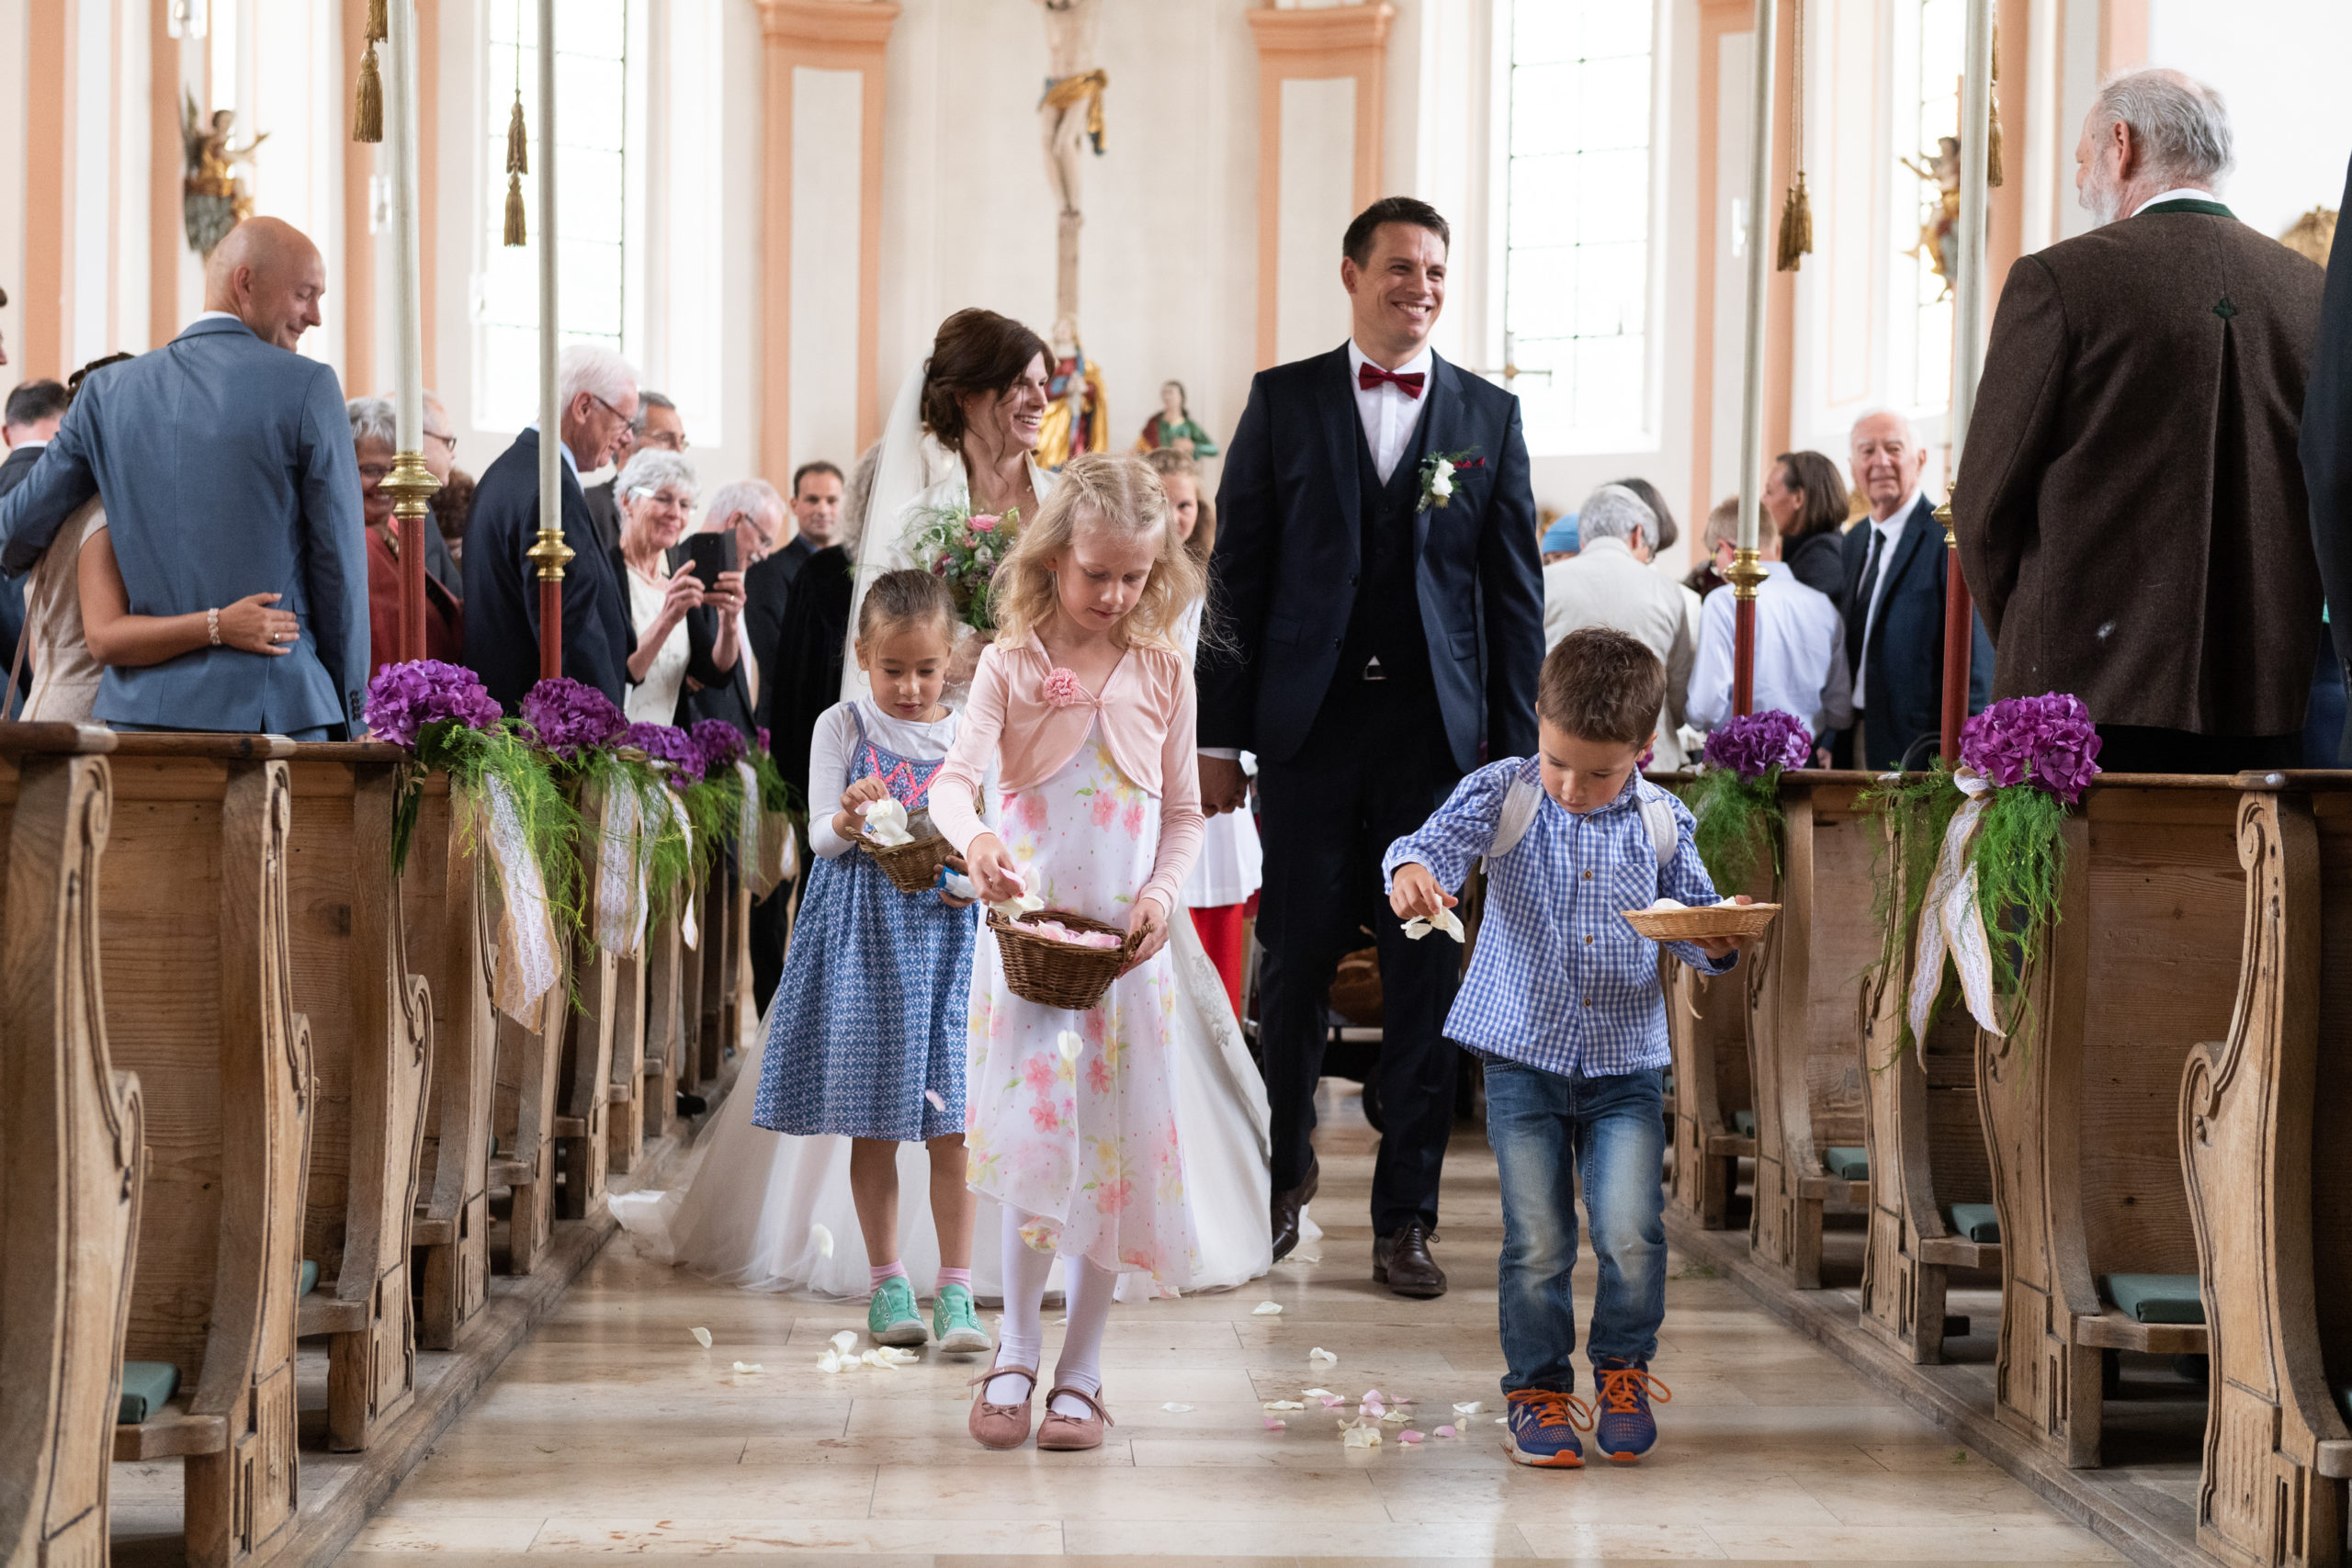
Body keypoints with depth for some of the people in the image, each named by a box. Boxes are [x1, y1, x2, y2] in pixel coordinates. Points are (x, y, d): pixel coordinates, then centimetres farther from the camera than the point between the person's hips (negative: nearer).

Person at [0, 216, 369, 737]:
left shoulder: (111, 390, 9)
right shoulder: (308, 387, -4)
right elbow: (340, 560, -2)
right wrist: (351, 716, 6)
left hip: (142, 708, 4)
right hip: (274, 710, -4)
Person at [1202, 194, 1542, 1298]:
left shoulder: (1490, 416, 8)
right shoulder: (1283, 400, 6)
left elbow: (1515, 595, 7)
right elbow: (1237, 573, 4)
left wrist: (1519, 750, 1)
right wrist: (1220, 734, -2)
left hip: (1437, 732, 1)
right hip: (1309, 729, -1)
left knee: (1426, 980, 3)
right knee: (1295, 963, 5)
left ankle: (1406, 1217, 12)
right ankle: (1284, 1171, 27)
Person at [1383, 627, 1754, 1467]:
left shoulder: (1660, 822, 2)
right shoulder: (1503, 793, -3)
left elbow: (1692, 918, 11)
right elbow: (1438, 839, -18)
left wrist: (1718, 941, -12)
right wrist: (1412, 870, -41)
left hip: (1627, 1061, 1)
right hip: (1524, 1057, -1)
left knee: (1631, 1232, -8)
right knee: (1536, 1242, 1)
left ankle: (1623, 1367, 19)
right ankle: (1537, 1390, 21)